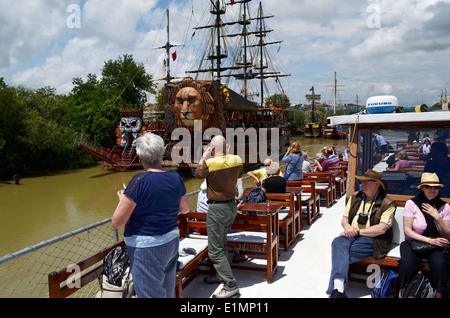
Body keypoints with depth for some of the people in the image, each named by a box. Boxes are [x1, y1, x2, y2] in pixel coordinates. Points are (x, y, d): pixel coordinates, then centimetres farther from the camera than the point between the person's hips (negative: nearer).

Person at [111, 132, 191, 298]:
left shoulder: (139, 182, -22)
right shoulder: (176, 178, -3)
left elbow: (117, 222, -19)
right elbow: (185, 209, 13)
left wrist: (122, 200, -2)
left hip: (146, 248, -6)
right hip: (171, 242, 7)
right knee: (168, 292, 23)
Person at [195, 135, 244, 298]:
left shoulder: (210, 163, -20)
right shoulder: (237, 160, -4)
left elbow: (197, 173, 0)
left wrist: (204, 155, 6)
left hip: (217, 208, -7)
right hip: (232, 205, 8)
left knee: (215, 251, 0)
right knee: (222, 244, 25)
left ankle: (231, 286, 1)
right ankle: (224, 274, 38)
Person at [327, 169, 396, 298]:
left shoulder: (387, 204, 1)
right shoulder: (355, 197, 17)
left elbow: (382, 229, -9)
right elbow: (344, 219, 17)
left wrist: (358, 231, -12)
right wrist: (347, 226, -7)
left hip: (372, 240, -4)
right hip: (351, 236, 5)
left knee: (339, 252, -30)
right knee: (338, 242, -32)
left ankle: (335, 287, -24)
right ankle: (338, 287, -42)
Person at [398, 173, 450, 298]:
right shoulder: (411, 204, -5)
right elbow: (407, 231, -6)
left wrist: (437, 217, -12)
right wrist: (430, 240, -15)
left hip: (435, 246, 2)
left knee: (440, 264, -32)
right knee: (407, 263, -31)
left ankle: (438, 294, -6)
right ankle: (403, 291, -2)